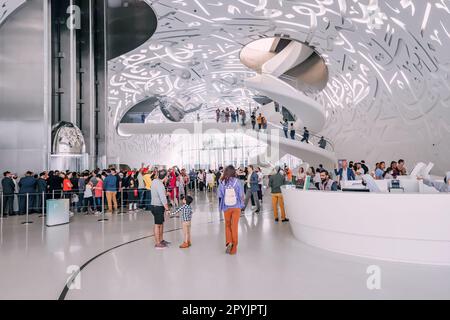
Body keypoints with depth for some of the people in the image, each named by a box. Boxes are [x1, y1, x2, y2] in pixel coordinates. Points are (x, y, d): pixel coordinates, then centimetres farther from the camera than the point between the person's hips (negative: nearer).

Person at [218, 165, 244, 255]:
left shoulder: (222, 182, -9)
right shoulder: (237, 181, -11)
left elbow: (220, 195, -5)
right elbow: (241, 195, -6)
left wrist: (221, 207, 8)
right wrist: (241, 205, 8)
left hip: (226, 207, 0)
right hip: (236, 207, 0)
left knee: (227, 225, 19)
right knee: (234, 226, 10)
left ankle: (228, 242, 3)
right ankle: (234, 247, 16)